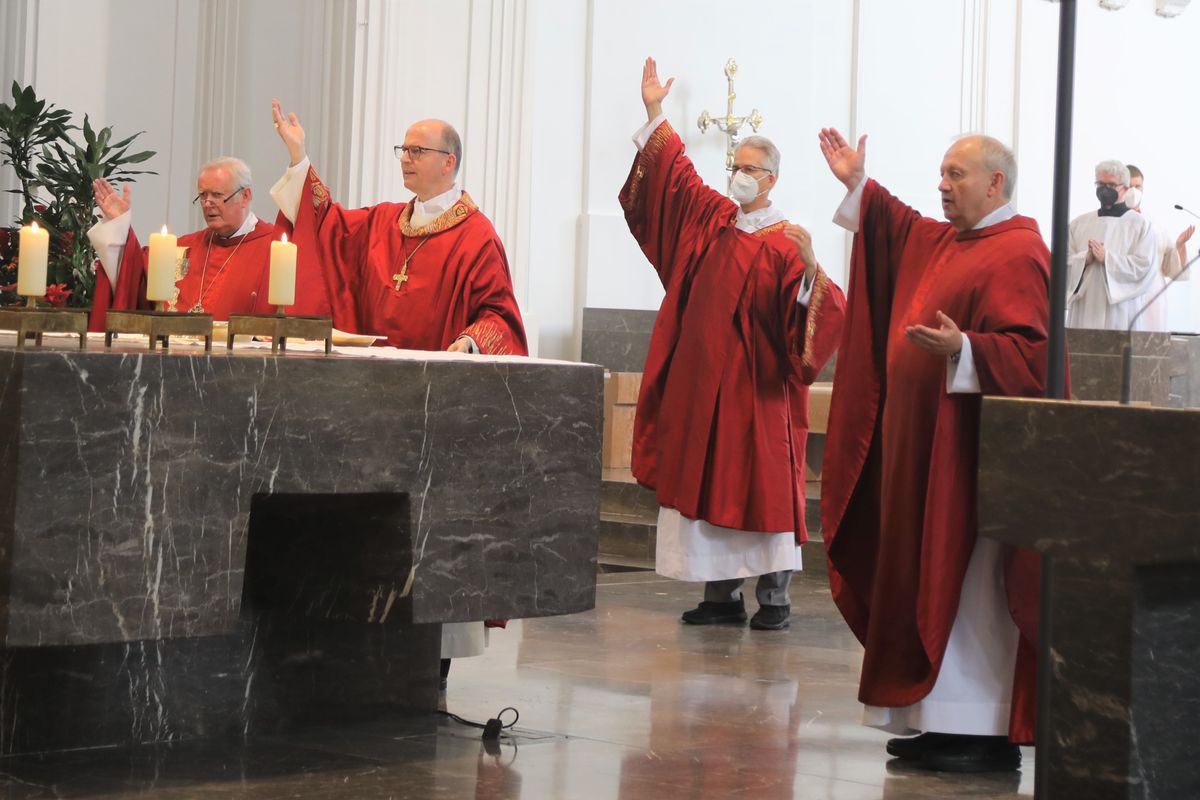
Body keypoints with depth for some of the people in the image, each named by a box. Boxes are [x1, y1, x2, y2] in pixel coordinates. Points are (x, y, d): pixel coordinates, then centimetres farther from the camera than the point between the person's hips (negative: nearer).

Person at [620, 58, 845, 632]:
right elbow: (674, 174, 20)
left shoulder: (785, 244, -8)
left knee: (761, 488, -1)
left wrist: (809, 267, -35)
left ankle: (774, 599, 7)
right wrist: (655, 115, 19)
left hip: (755, 388, -6)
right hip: (700, 383, 6)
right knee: (705, 487, 7)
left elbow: (819, 309, -18)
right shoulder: (713, 219, 10)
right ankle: (722, 596, 15)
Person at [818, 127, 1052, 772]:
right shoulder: (943, 241, 15)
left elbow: (1028, 352, -21)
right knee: (930, 582, 11)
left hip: (971, 451, -10)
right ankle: (944, 722, 18)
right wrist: (858, 185, 30)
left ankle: (988, 735, -3)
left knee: (970, 586, -7)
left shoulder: (1015, 255, -13)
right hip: (922, 442, 10)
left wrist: (962, 349, -33)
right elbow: (896, 227, 35)